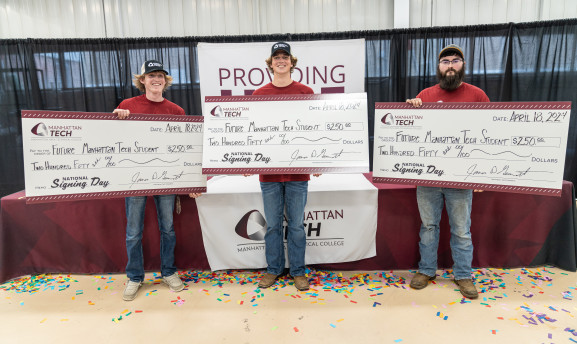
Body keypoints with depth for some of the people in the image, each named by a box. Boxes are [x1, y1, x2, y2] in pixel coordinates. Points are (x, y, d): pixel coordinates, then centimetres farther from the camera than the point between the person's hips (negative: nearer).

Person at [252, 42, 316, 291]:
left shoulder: (306, 93, 4)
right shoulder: (259, 95, 6)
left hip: (297, 170, -1)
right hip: (268, 170, 1)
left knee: (296, 225, 9)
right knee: (273, 224, 12)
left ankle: (297, 271, 25)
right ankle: (273, 269, 29)